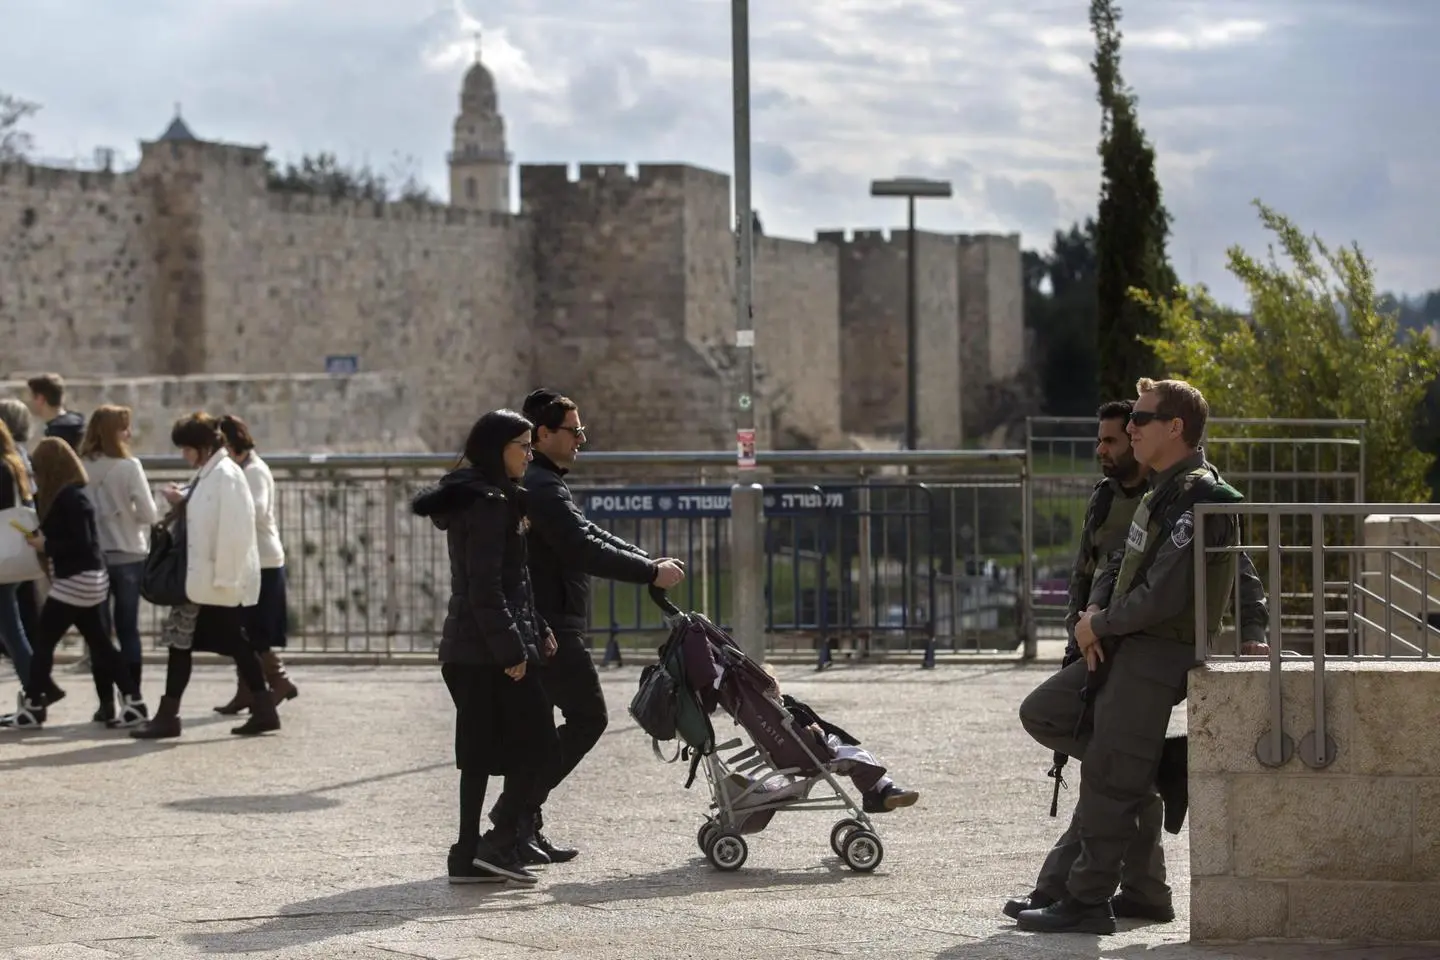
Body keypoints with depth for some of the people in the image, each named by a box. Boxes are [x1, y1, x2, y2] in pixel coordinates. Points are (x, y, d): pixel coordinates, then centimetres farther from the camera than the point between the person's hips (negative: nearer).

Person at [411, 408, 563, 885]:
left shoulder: (484, 499, 17)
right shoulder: (488, 504, -14)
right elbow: (484, 588, -20)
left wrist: (536, 629, 20)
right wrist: (511, 649, -19)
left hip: (466, 649, 10)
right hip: (489, 649, -10)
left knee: (480, 753, 10)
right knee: (540, 747, -4)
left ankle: (469, 855, 11)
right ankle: (500, 842, -7)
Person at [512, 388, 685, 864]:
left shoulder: (539, 484, 20)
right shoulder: (542, 488, -16)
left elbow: (590, 534, 22)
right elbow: (584, 549, -22)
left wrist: (649, 560, 12)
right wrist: (651, 573, -17)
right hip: (552, 628, -11)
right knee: (587, 717, -6)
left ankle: (525, 828, 14)